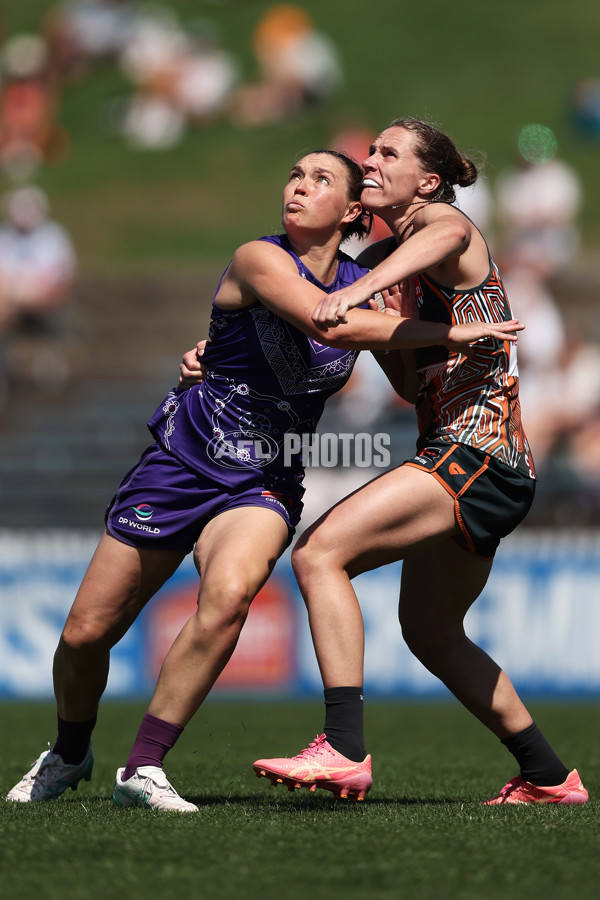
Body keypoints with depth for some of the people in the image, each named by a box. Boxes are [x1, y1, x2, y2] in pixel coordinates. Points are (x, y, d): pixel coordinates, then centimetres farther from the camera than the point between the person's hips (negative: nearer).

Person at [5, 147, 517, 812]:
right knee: (85, 635, 0)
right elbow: (331, 326, -29)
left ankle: (143, 769, -21)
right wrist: (450, 332, -26)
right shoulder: (259, 260, -13)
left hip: (264, 484, 2)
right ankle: (69, 754, 33)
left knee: (228, 594, -31)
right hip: (180, 461, -2)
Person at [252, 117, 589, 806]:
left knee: (319, 553, -20)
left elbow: (444, 236, -32)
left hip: (477, 453, -10)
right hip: (458, 460, 10)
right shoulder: (380, 260, 18)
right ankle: (548, 776, 31)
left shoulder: (443, 221, -6)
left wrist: (358, 292, -50)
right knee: (429, 632, 22)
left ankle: (344, 749, -28)